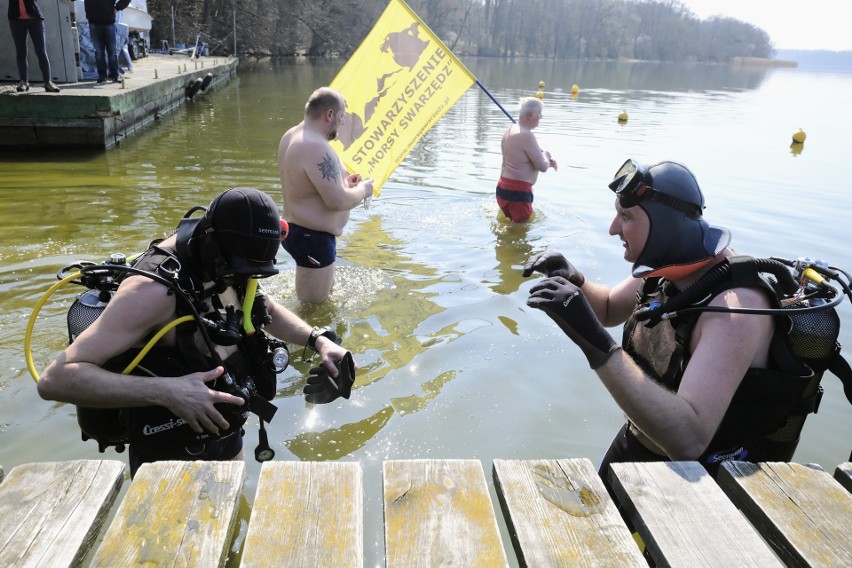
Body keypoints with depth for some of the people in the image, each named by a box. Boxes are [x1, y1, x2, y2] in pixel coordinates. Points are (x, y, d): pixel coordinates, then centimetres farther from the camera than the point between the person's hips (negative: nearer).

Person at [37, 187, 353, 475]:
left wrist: (318, 340, -4)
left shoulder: (222, 267, -7)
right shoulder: (153, 290, -30)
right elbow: (56, 379, -33)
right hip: (170, 461, -7)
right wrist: (166, 391, -43)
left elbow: (266, 309, 13)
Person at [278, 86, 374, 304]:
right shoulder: (317, 147, -26)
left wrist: (342, 181, 12)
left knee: (326, 293, 28)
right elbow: (338, 201, -29)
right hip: (313, 238, -11)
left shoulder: (291, 136, 7)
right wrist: (362, 190, -9)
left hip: (296, 228, 11)